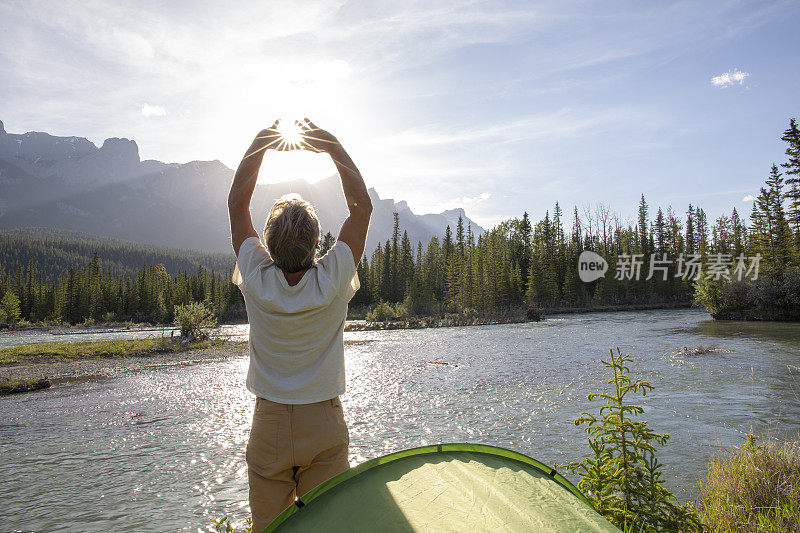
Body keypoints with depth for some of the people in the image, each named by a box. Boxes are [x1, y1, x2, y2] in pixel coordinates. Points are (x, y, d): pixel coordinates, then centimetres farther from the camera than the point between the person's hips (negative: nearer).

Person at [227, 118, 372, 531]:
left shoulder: (257, 282, -14)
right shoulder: (332, 283, -17)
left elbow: (237, 203, -1)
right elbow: (362, 206, -6)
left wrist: (259, 144, 0)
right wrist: (332, 145, -5)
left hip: (269, 425, 1)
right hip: (325, 427, -1)